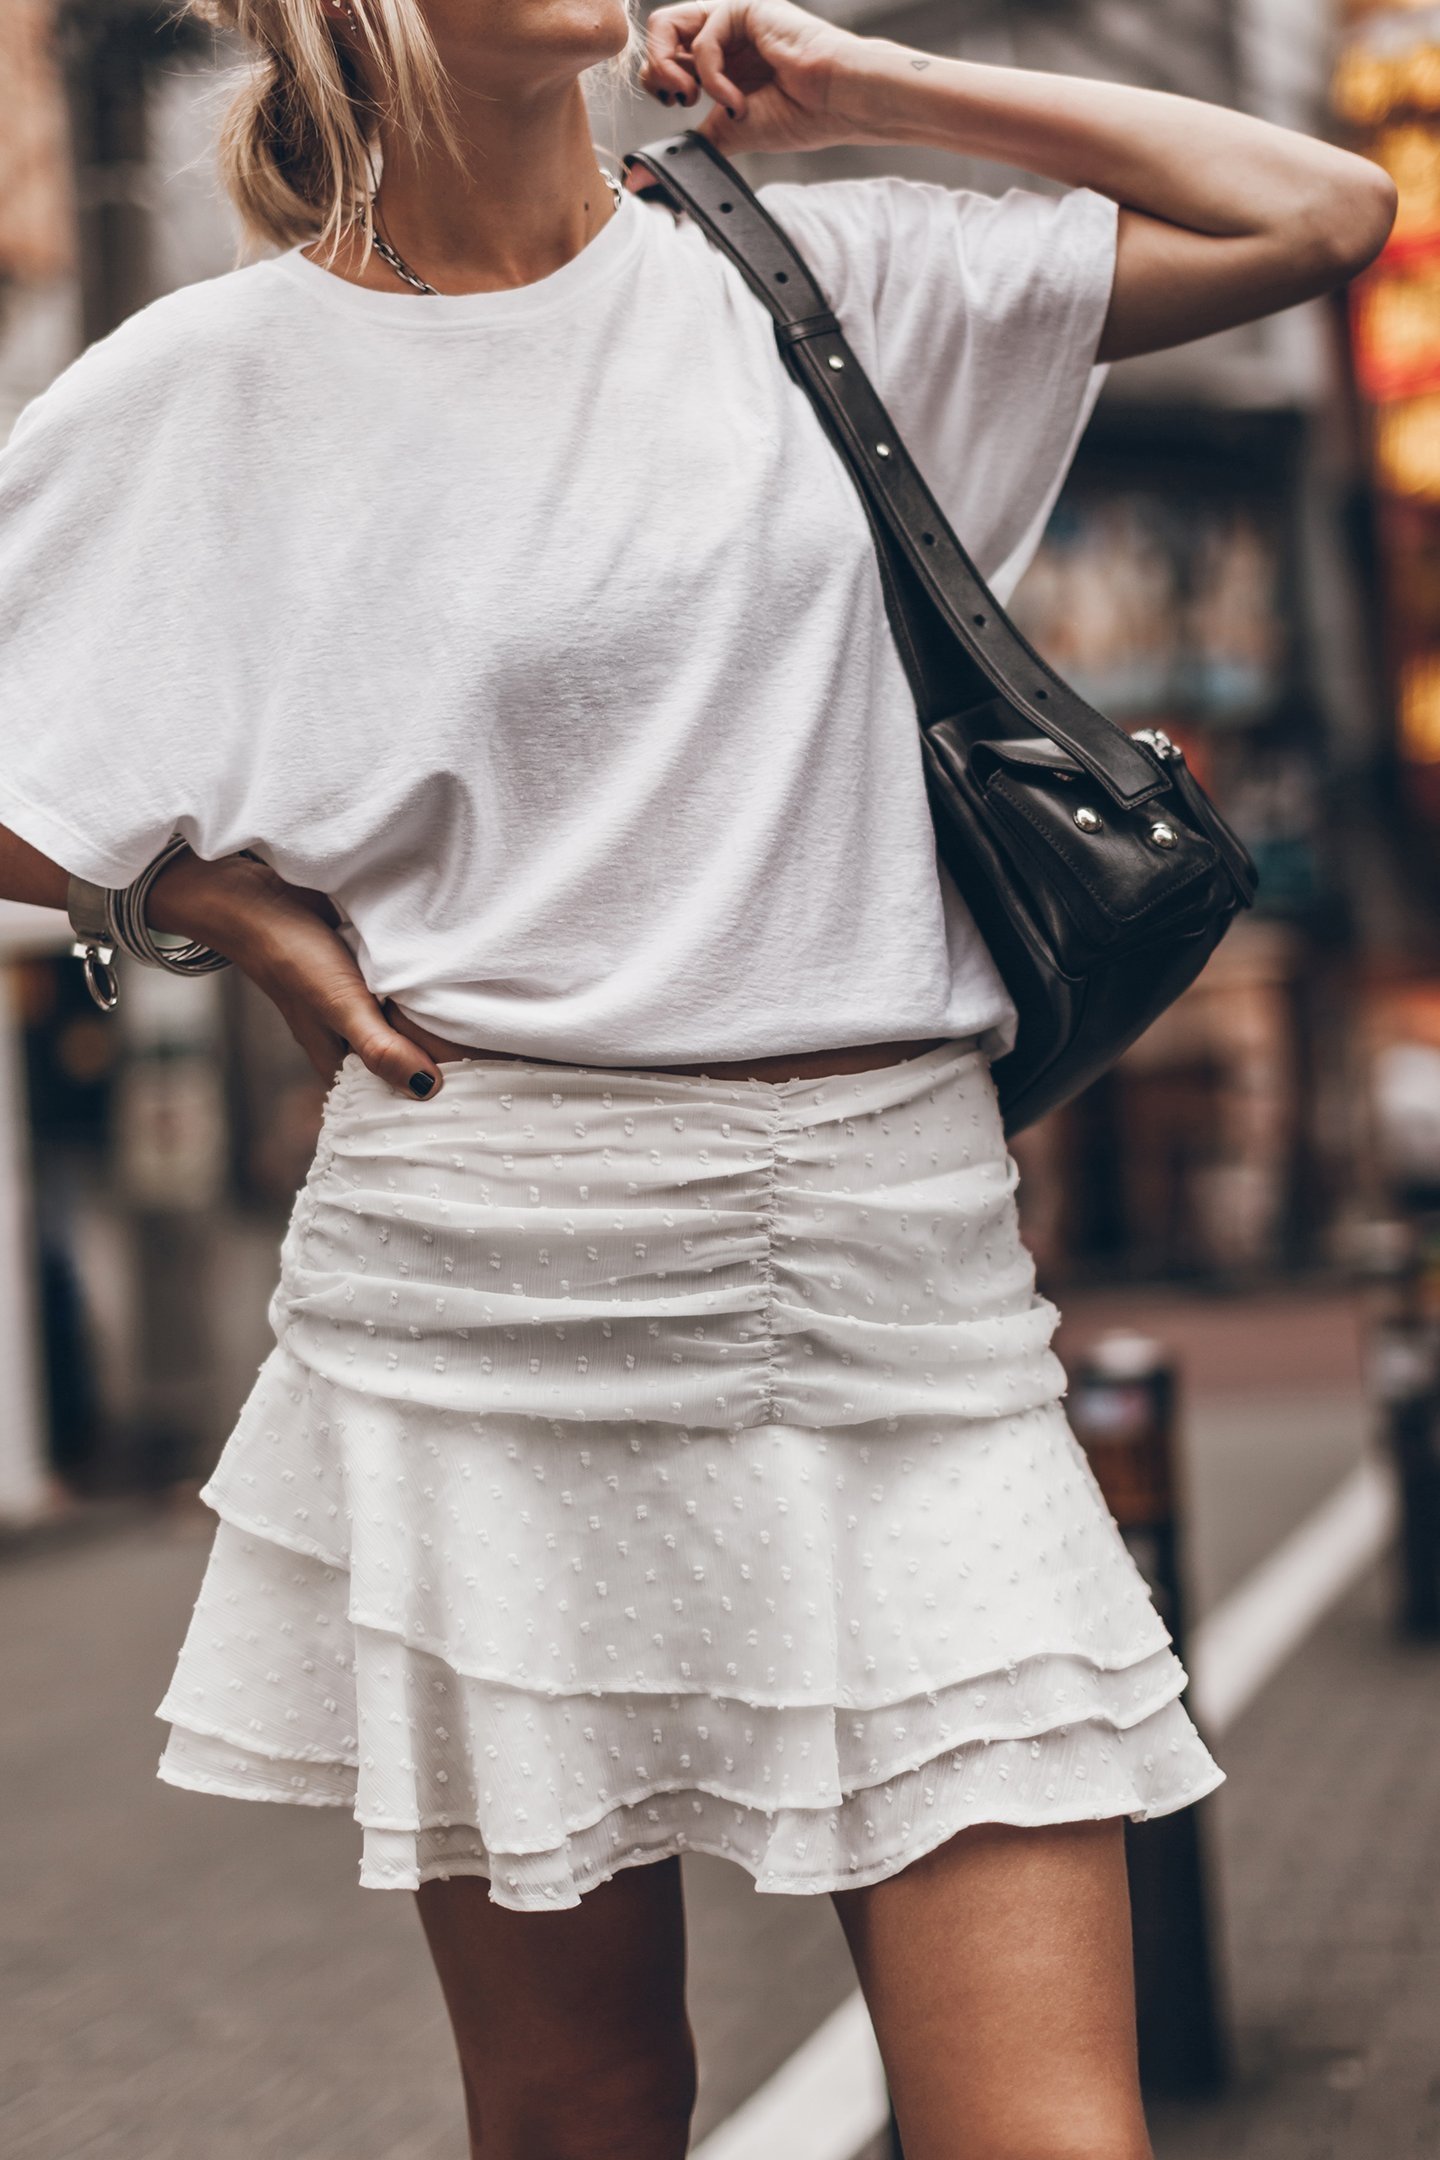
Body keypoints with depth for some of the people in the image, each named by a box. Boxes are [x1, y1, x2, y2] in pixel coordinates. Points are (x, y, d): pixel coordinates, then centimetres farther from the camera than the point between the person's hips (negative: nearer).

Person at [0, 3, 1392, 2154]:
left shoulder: (810, 272, 10)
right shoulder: (219, 386, 3)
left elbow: (1324, 209, 10)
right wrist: (248, 918, -1)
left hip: (900, 1268, 2)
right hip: (490, 1284, -1)